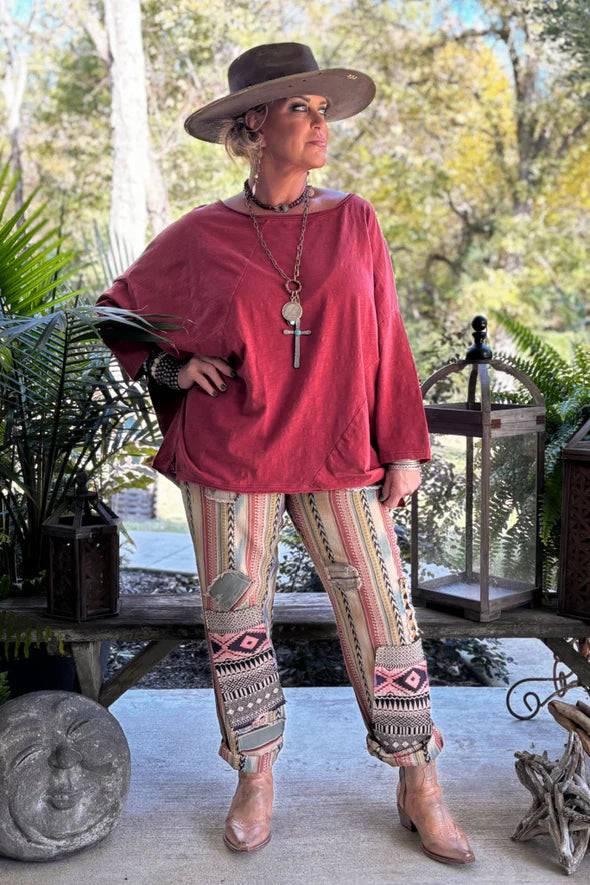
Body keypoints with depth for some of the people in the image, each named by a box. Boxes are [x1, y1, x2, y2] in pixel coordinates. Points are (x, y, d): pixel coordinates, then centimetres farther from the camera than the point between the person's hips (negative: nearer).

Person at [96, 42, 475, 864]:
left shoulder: (354, 222, 5)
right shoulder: (198, 238, 1)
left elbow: (386, 341, 7)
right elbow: (116, 314, 14)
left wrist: (404, 448, 3)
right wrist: (169, 370, -3)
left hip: (337, 456, 1)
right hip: (228, 455, 0)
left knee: (383, 609, 1)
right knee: (236, 615, 8)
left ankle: (419, 786, 18)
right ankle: (256, 779, 28)